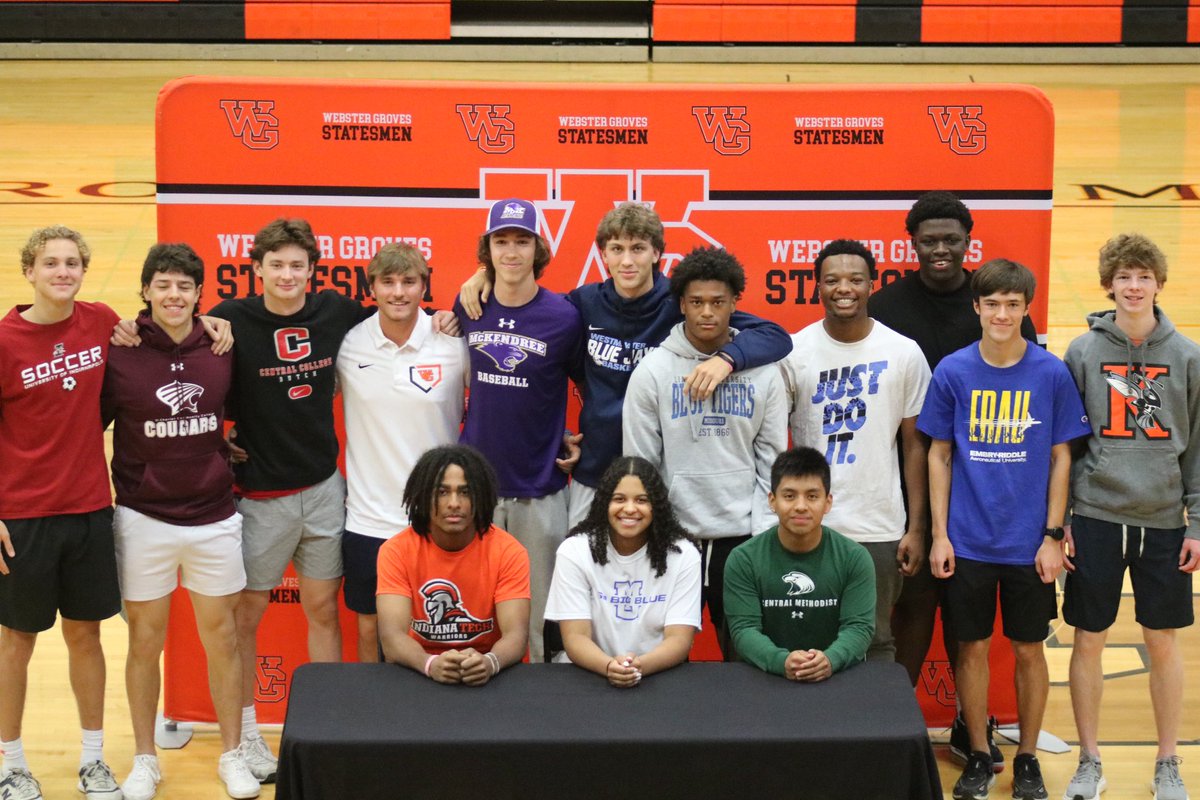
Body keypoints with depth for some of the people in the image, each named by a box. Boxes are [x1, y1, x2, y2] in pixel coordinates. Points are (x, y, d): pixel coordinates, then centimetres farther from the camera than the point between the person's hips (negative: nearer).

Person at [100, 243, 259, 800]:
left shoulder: (222, 348, -1)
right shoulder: (120, 354, -9)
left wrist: (229, 447, 6)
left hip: (214, 518, 2)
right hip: (144, 519, -2)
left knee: (221, 636, 9)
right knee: (145, 642, 8)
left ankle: (232, 755, 23)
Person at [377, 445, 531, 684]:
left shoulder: (508, 551, -7)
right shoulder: (397, 550, -8)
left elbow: (516, 634, -16)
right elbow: (392, 636, -17)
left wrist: (489, 663, -37)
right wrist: (432, 664, -37)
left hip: (484, 677, 0)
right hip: (417, 673, 0)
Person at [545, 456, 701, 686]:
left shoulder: (683, 555, -2)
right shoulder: (574, 551, -3)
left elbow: (679, 639, -9)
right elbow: (575, 637, -10)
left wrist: (640, 666, -30)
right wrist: (609, 666, -30)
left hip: (658, 677, 0)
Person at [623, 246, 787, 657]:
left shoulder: (764, 372, 3)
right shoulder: (652, 371, -2)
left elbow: (771, 460, 4)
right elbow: (639, 465, -1)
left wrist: (764, 534, -2)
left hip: (742, 535, 1)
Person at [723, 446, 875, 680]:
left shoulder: (854, 558, 2)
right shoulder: (743, 560, 0)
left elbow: (858, 627, -6)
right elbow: (743, 629, -7)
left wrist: (831, 660, -27)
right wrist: (781, 661, -27)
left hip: (838, 675, 1)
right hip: (768, 677, -1)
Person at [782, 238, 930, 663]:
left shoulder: (904, 353, 0)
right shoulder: (793, 351, -2)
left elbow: (914, 445, 4)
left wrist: (916, 528, 0)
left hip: (880, 531, 0)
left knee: (876, 644, 10)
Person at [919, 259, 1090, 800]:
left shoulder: (1052, 374, -5)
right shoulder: (952, 372, -3)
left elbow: (1060, 458, 0)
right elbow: (939, 456, 3)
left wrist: (1052, 536, -4)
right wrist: (939, 535, -1)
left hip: (1029, 545, 0)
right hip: (968, 542, 0)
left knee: (1028, 651, 9)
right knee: (972, 648, 9)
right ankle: (978, 756, 24)